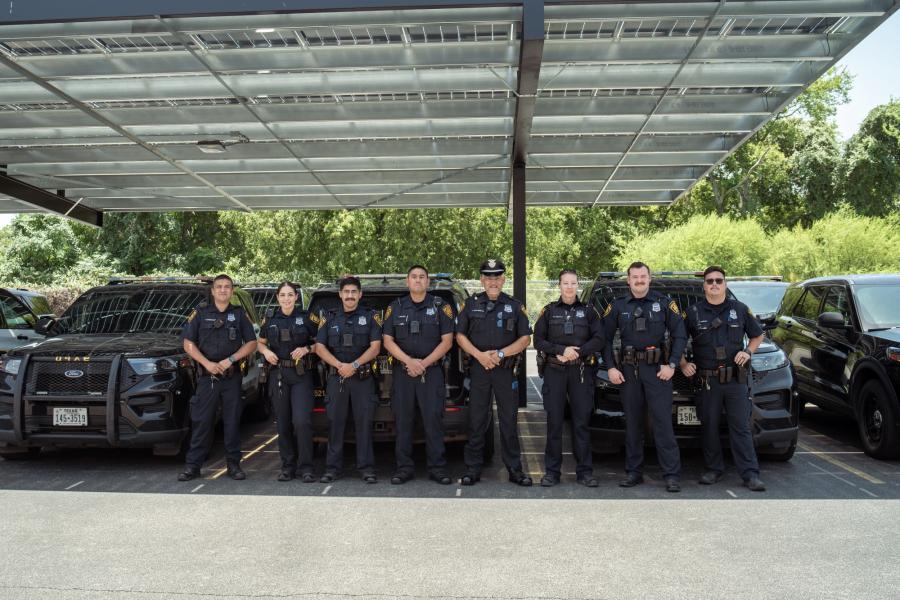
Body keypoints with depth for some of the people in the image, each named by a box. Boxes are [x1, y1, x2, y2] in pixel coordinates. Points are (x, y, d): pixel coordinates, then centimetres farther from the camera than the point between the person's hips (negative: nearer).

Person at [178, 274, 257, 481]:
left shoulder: (239, 314, 9)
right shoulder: (200, 313, 7)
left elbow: (252, 343, 4)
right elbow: (188, 343, 3)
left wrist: (230, 360, -9)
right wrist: (207, 363, -11)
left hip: (232, 377, 1)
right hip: (207, 376, 0)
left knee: (232, 421, 5)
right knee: (201, 421, 1)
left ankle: (234, 464, 13)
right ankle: (192, 465, 8)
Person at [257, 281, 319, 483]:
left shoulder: (307, 317, 1)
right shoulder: (270, 318, 8)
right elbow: (260, 342, 18)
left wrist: (306, 349, -12)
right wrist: (266, 351, -3)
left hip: (301, 375, -3)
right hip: (277, 374, 3)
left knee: (302, 421, -12)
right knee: (283, 423, 6)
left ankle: (306, 468, -2)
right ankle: (287, 466, 18)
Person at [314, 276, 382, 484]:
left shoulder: (370, 317, 6)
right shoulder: (329, 318, 11)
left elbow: (375, 347, -3)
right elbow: (320, 347, 4)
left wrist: (354, 365, -14)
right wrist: (339, 365, -12)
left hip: (363, 377, -2)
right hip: (335, 377, 2)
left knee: (364, 422, -2)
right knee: (335, 422, 3)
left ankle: (367, 468, 5)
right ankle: (333, 468, 11)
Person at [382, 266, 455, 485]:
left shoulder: (440, 306, 5)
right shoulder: (395, 307, 9)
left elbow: (447, 341, 0)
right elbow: (388, 341, 4)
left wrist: (424, 363, -10)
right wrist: (409, 361, -10)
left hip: (432, 370, -2)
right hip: (402, 370, 2)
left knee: (433, 419, -3)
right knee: (403, 420, 3)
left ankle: (437, 467, 5)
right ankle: (404, 467, 11)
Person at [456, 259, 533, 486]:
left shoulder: (515, 306, 6)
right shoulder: (471, 304, 8)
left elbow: (525, 338, 3)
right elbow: (460, 335, 6)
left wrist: (501, 353, -10)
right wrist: (479, 355, -9)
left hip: (505, 370, 0)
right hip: (478, 368, 0)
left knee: (509, 420, 4)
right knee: (476, 421, 3)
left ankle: (514, 469, 13)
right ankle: (473, 469, 12)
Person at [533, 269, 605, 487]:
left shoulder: (588, 311, 9)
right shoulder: (549, 311, 9)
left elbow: (598, 340, 1)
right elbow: (538, 340, 1)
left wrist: (577, 352, -13)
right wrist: (562, 350, -13)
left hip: (581, 372, 0)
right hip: (554, 371, 0)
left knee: (581, 422, 3)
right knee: (554, 422, 2)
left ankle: (585, 471, 11)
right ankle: (552, 471, 10)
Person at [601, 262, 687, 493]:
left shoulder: (664, 303, 3)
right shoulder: (617, 306, 8)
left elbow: (680, 335, 2)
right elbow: (605, 338, 9)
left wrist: (672, 364, -7)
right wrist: (611, 367, 0)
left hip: (657, 369, -2)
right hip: (629, 370, 2)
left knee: (663, 422, -5)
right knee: (632, 423, 7)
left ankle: (671, 474, 0)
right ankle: (634, 472, 16)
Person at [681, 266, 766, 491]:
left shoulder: (740, 309, 7)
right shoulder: (693, 312, 4)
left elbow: (758, 335, 17)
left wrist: (747, 351, 0)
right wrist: (683, 363, -2)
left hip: (736, 379, 0)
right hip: (707, 380, 0)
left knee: (741, 427, 0)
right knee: (709, 427, 7)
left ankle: (750, 474, 4)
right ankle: (714, 469, 19)